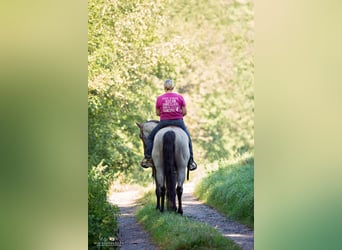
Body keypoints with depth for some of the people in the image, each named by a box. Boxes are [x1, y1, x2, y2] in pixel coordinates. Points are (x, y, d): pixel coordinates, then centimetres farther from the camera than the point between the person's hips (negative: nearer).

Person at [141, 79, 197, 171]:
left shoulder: (159, 98, -4)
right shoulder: (180, 97, -3)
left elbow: (157, 113, 1)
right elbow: (184, 112, -3)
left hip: (164, 122, -1)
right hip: (178, 122, 1)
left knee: (150, 137, 19)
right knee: (188, 138, 23)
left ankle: (147, 158, 8)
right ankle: (191, 161, 19)